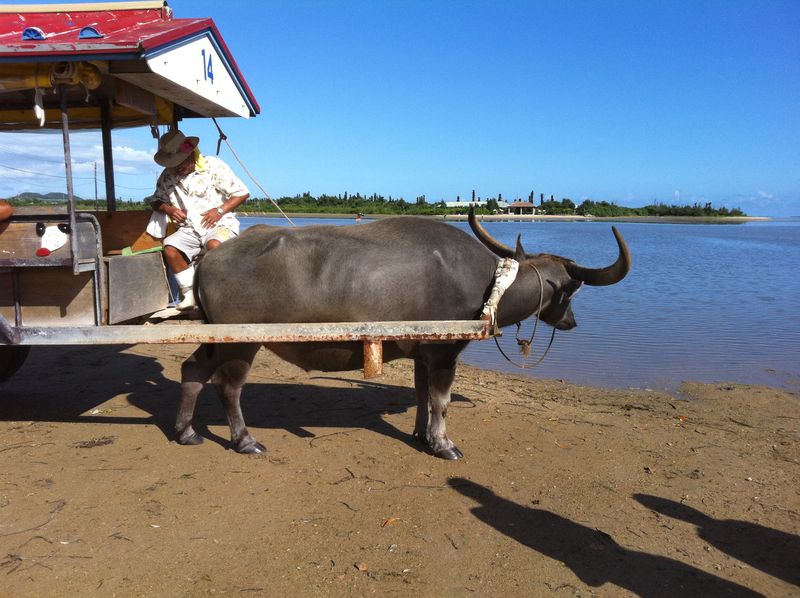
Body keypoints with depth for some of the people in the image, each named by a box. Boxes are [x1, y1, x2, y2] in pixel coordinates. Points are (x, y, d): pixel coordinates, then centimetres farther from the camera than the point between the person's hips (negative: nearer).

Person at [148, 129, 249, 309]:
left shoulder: (213, 165, -5)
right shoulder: (167, 176, 7)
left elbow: (242, 192, -5)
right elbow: (156, 200, 22)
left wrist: (220, 210, -16)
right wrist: (168, 209, -1)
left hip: (220, 224, -4)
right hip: (188, 229, 4)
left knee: (214, 245, -37)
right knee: (170, 248, -24)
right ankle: (189, 293, -12)